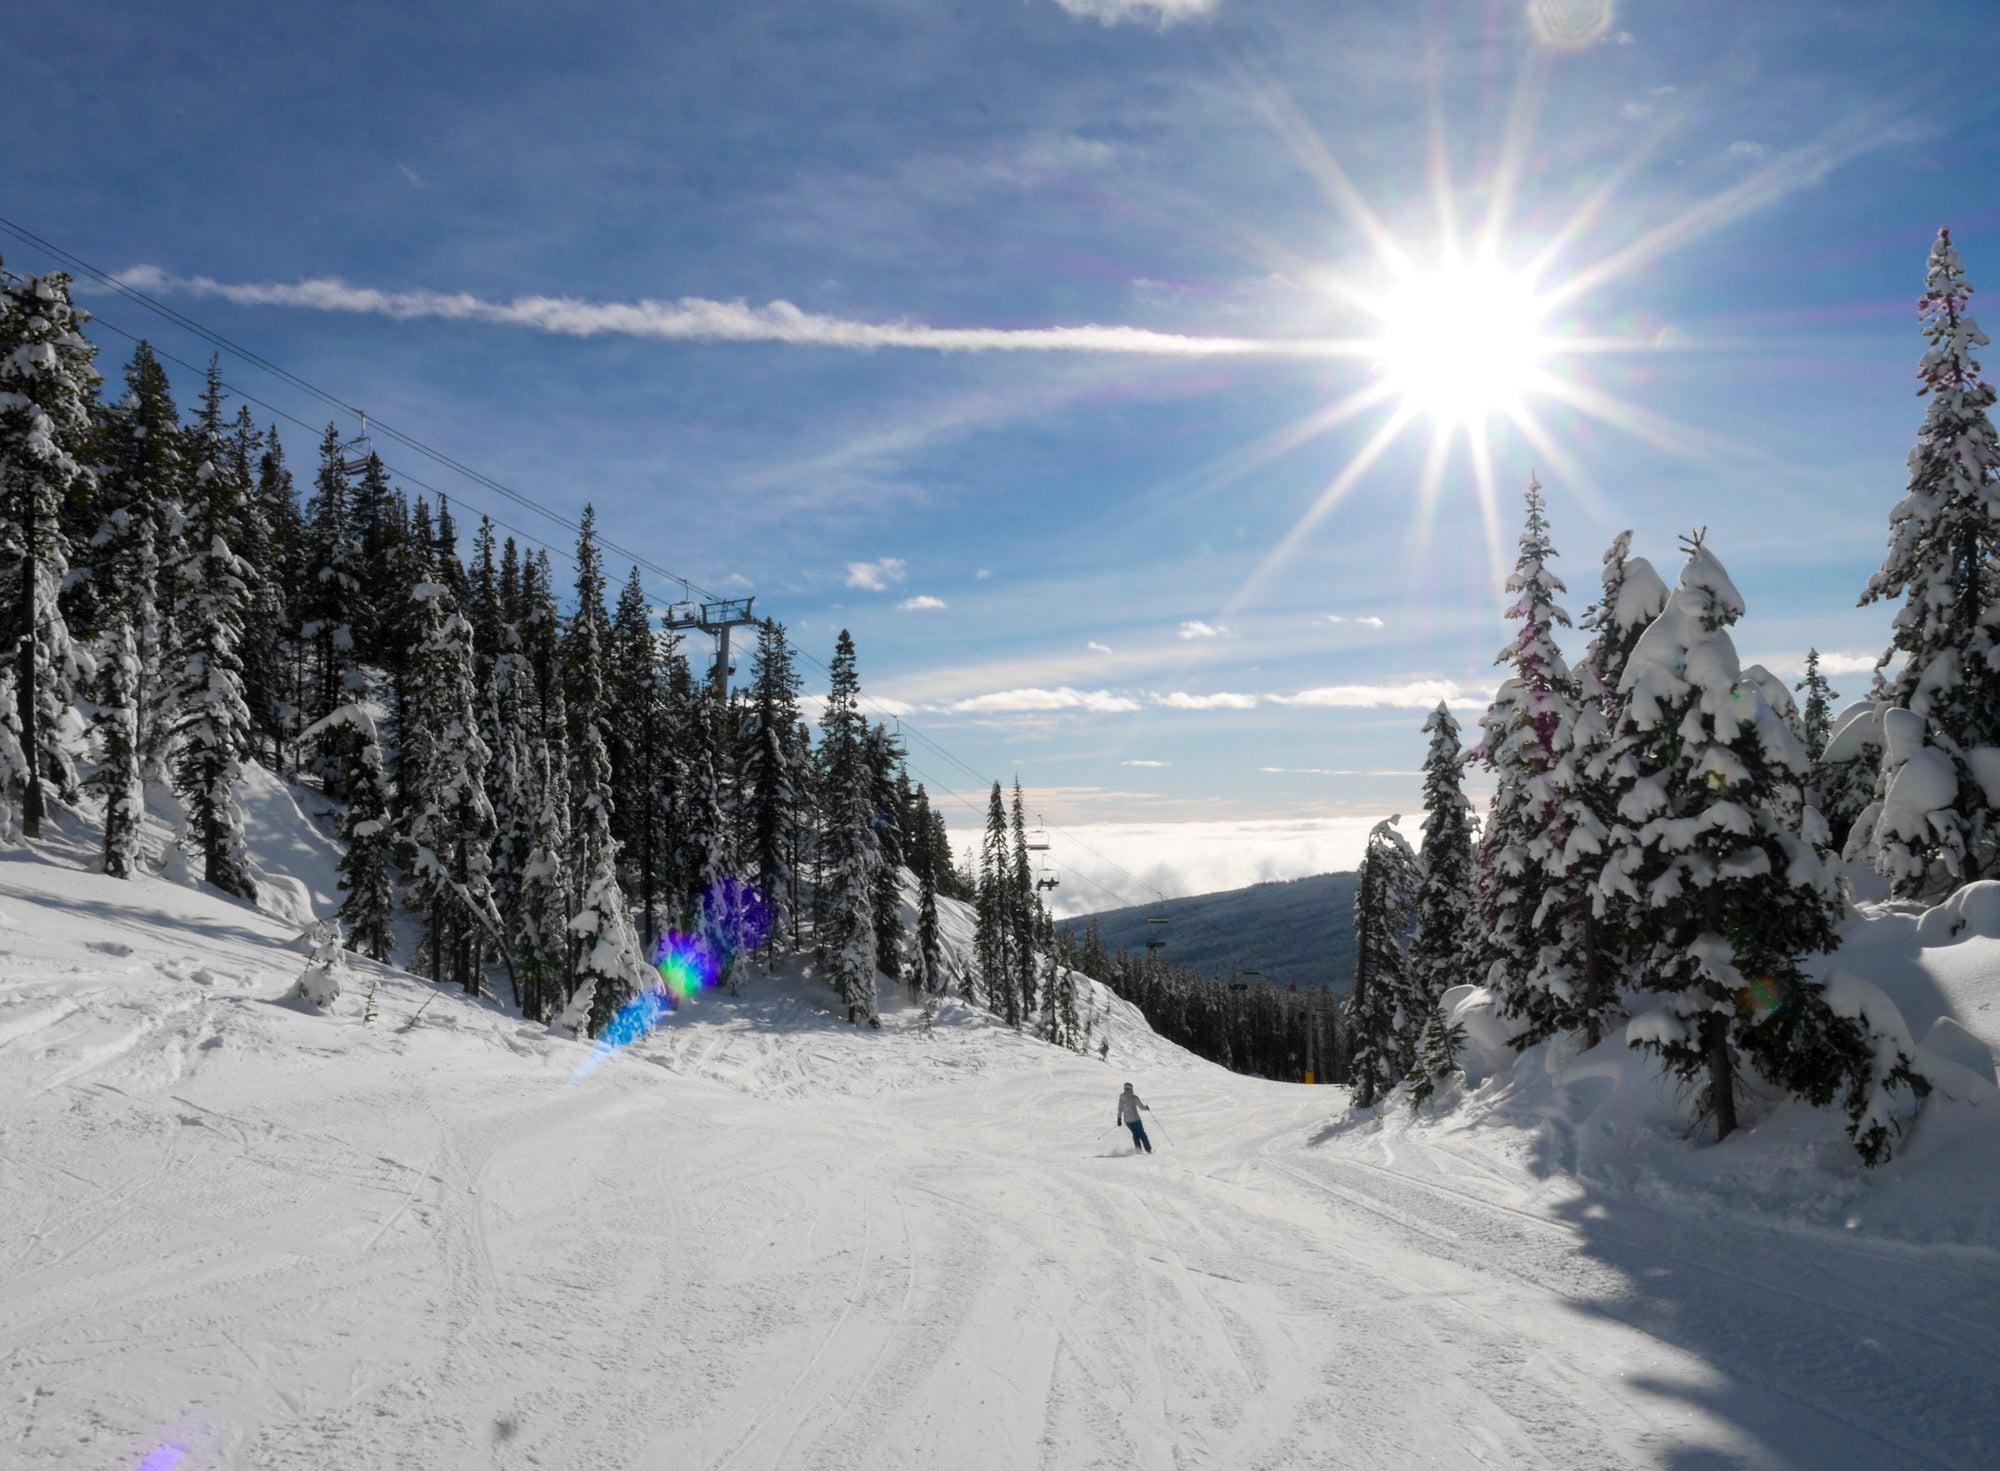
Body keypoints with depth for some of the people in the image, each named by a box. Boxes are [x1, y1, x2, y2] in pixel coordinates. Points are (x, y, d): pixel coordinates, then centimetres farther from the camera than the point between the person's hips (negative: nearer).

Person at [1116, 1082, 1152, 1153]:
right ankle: (1148, 1149, 7)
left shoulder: (1121, 1099, 2)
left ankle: (1138, 1149, 14)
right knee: (1141, 1134, 9)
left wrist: (1119, 1119, 16)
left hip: (1127, 1120, 4)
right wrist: (1146, 1108, 13)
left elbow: (1120, 1110, 6)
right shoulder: (1134, 1097, -11)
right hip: (1135, 1118, -4)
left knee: (1135, 1133, 22)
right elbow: (1141, 1107, -7)